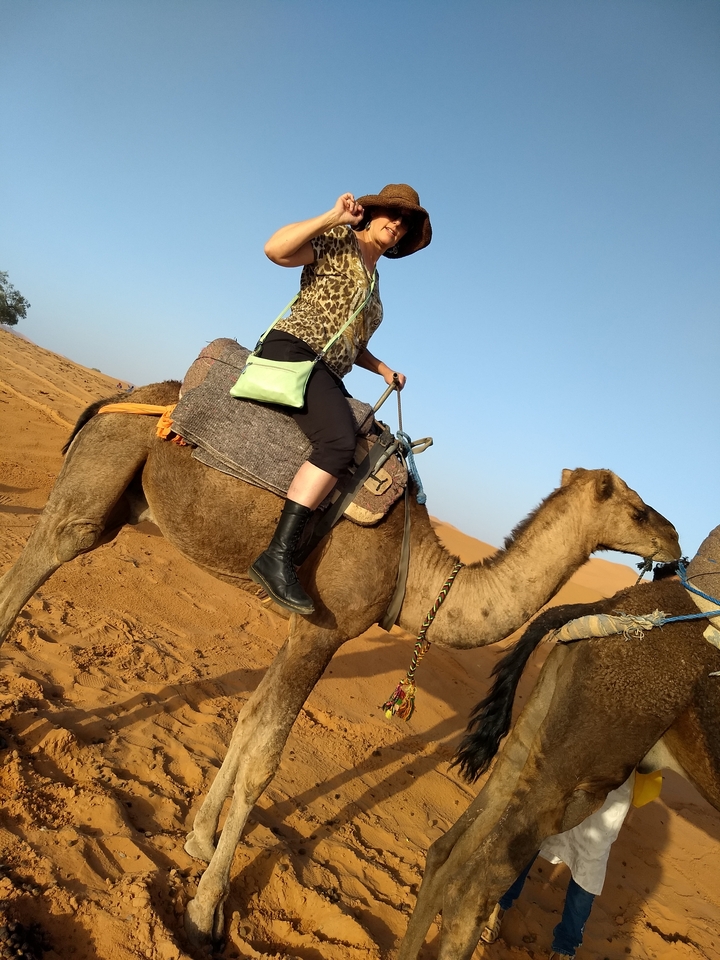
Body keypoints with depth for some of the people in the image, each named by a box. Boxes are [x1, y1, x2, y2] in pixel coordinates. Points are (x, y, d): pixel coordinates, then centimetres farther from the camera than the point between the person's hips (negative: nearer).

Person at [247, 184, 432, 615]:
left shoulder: (373, 278, 24)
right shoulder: (340, 241, 2)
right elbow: (275, 248, -14)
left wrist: (382, 369, 16)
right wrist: (334, 216, -14)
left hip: (326, 375, 9)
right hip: (292, 351, -9)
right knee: (340, 441, -33)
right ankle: (277, 556, -33)